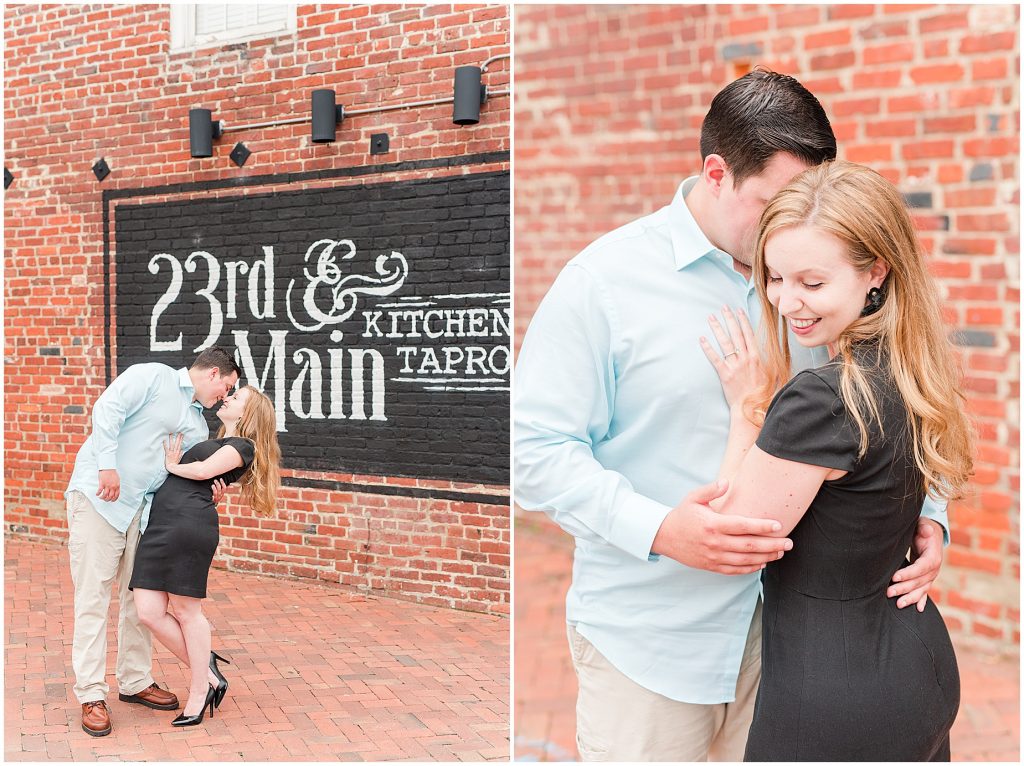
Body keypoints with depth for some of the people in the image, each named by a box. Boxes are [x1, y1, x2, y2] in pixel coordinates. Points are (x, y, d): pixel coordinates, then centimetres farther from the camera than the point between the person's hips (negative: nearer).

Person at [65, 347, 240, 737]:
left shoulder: (198, 425, 19)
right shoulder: (153, 376, -4)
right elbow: (107, 409, -16)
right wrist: (108, 466, -24)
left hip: (141, 509, 8)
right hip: (98, 496, -8)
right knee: (93, 597, -6)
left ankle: (135, 682, 23)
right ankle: (92, 695, -2)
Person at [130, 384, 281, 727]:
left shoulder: (242, 445, 6)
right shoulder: (214, 444, 32)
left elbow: (203, 471, -8)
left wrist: (171, 466, 7)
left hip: (190, 524, -8)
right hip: (157, 525, 8)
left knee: (186, 610, -3)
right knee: (149, 612, 0)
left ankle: (199, 692, 10)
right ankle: (207, 671, 14)